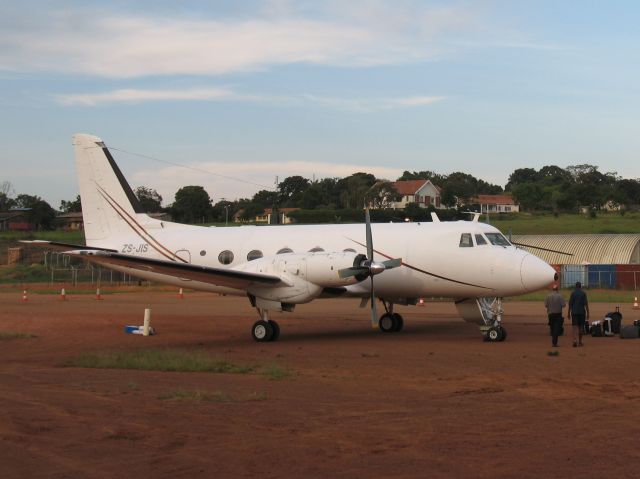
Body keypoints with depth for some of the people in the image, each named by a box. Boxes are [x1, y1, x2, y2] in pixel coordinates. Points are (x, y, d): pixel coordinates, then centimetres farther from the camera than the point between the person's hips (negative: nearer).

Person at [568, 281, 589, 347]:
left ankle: (575, 340, -23)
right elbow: (586, 304, -4)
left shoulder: (573, 293, 0)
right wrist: (588, 313, -1)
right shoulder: (583, 293, 0)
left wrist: (569, 313, 7)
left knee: (575, 327, -6)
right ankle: (580, 341, 19)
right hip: (582, 312, 1)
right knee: (581, 327, 12)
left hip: (574, 312, -1)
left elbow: (570, 304, 0)